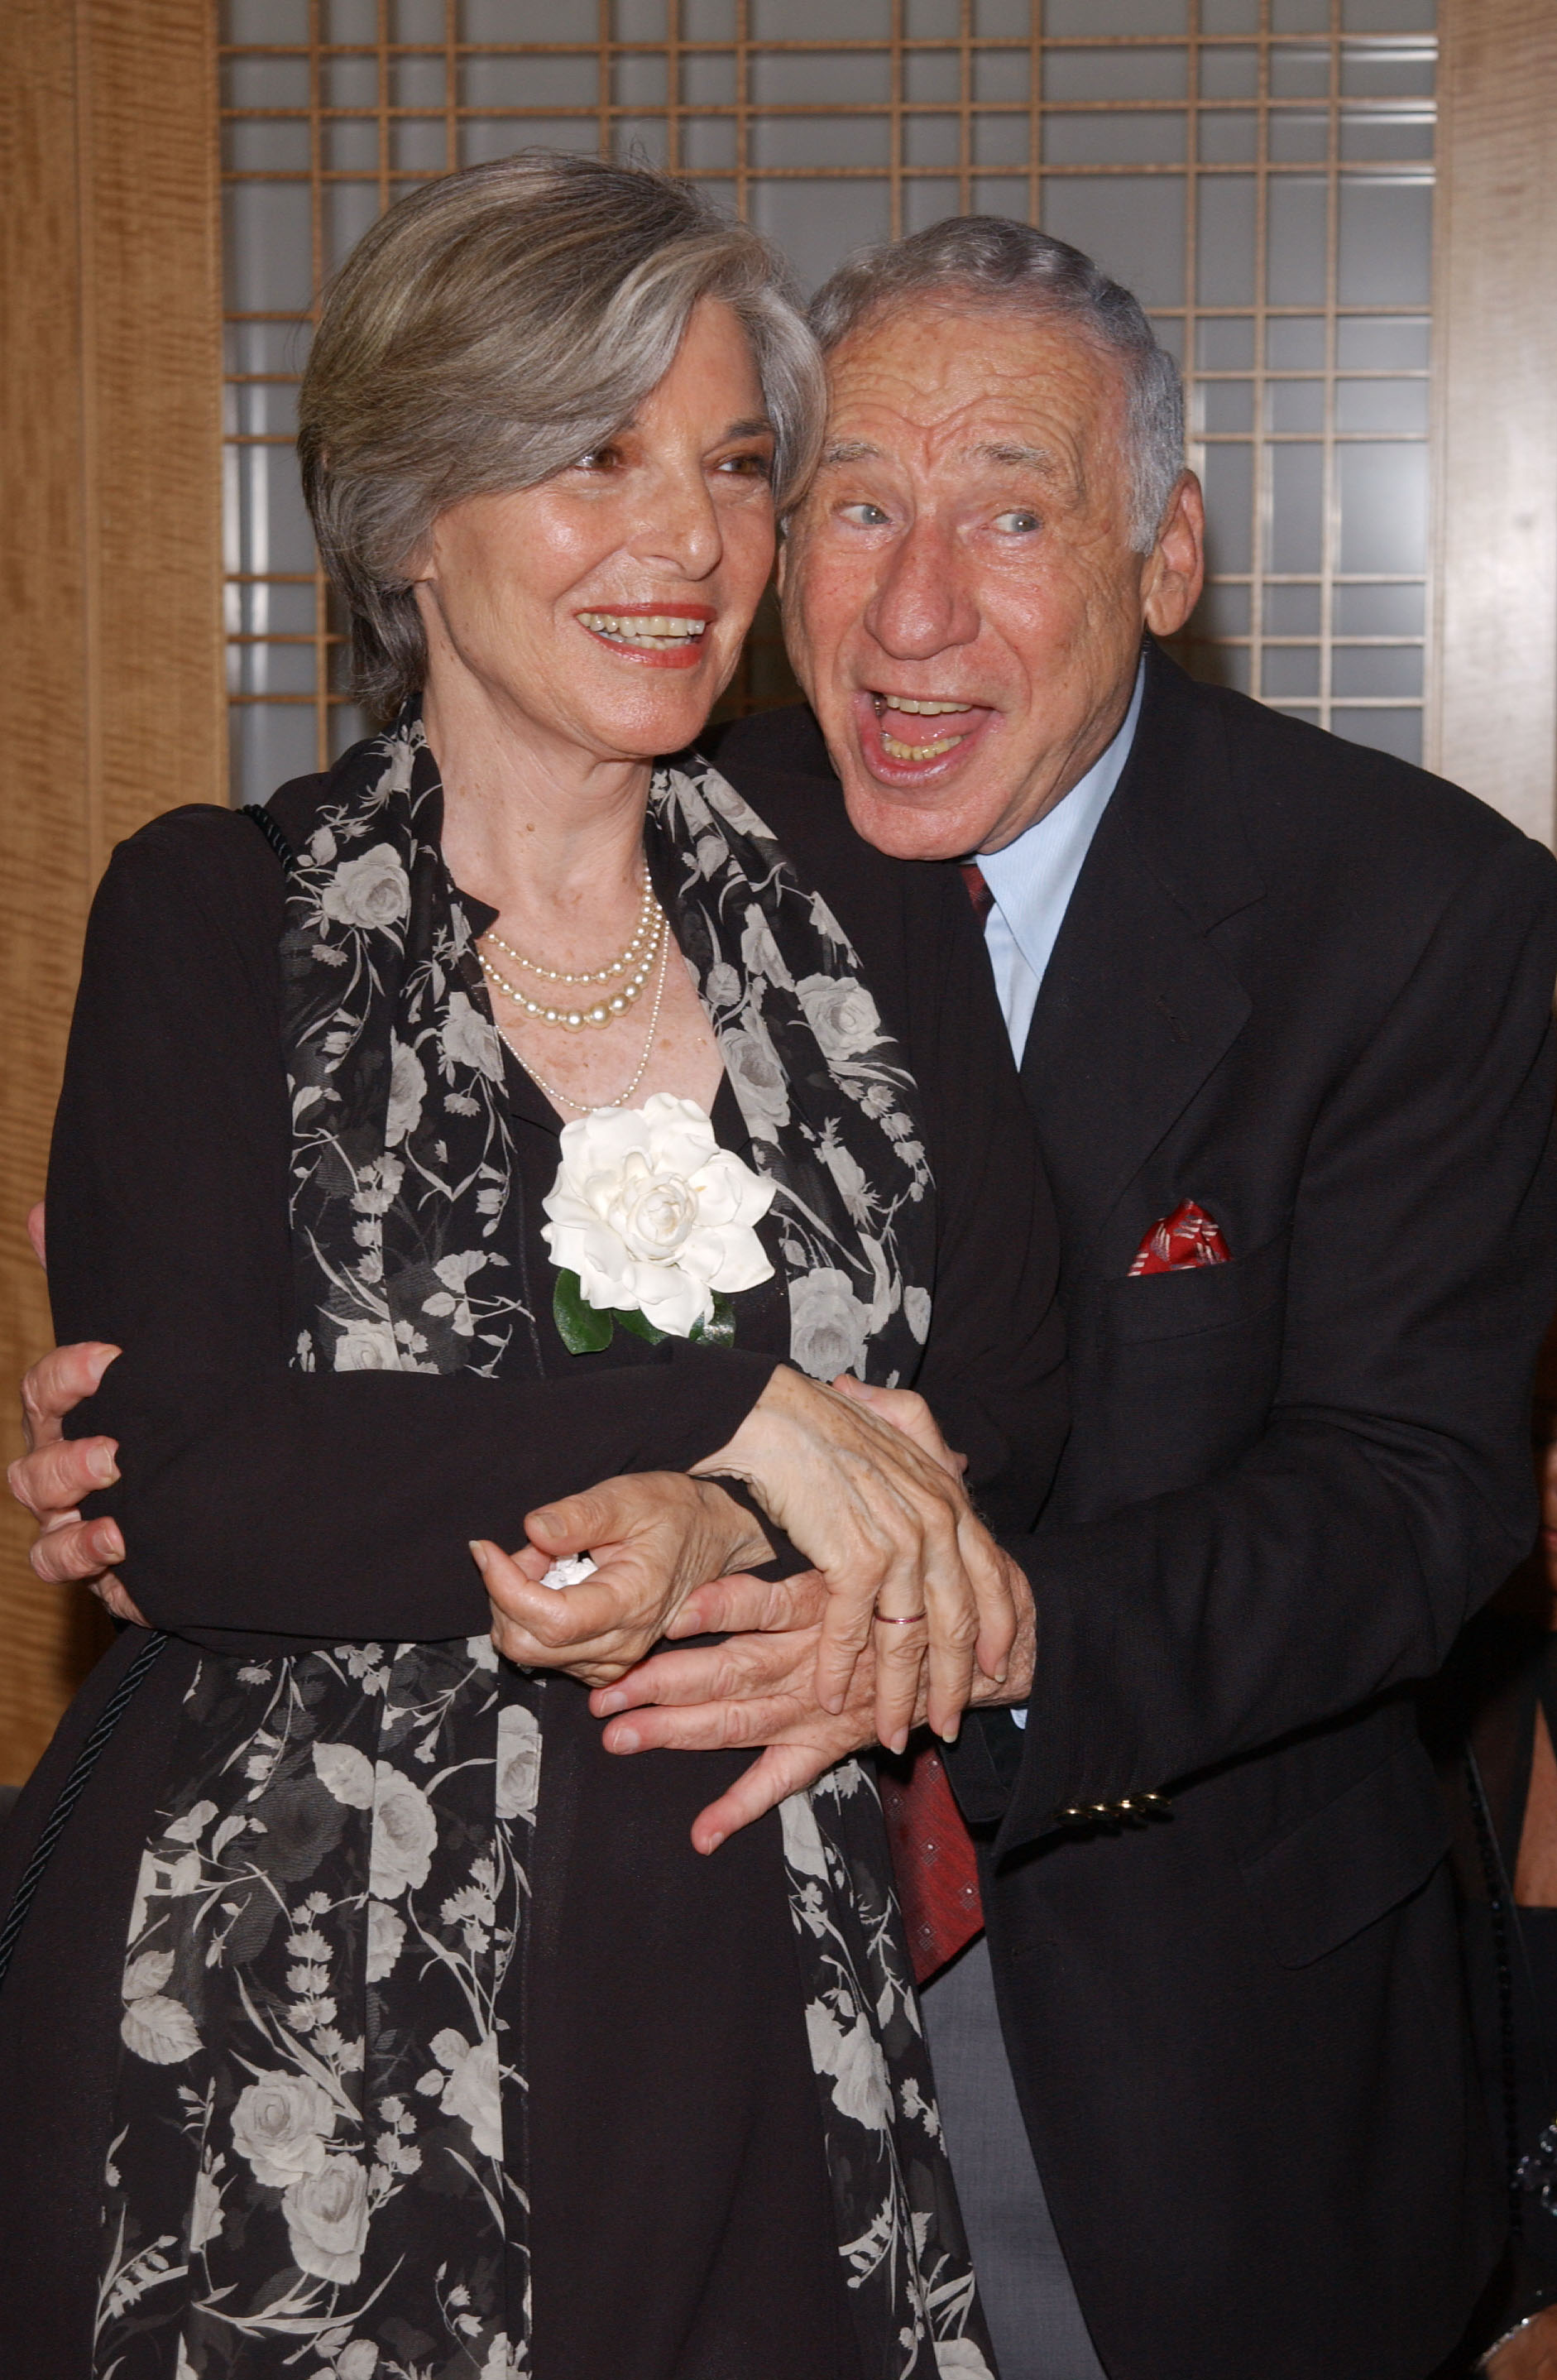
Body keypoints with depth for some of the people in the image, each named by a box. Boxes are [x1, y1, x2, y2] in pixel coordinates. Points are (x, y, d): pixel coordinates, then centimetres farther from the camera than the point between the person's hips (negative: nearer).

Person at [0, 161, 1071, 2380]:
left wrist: (700, 1544, -18)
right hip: (289, 2037, -2)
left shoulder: (876, 923, 6)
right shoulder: (217, 918, -3)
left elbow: (1001, 1430, 1)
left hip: (749, 2029, 3)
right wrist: (738, 1417, -18)